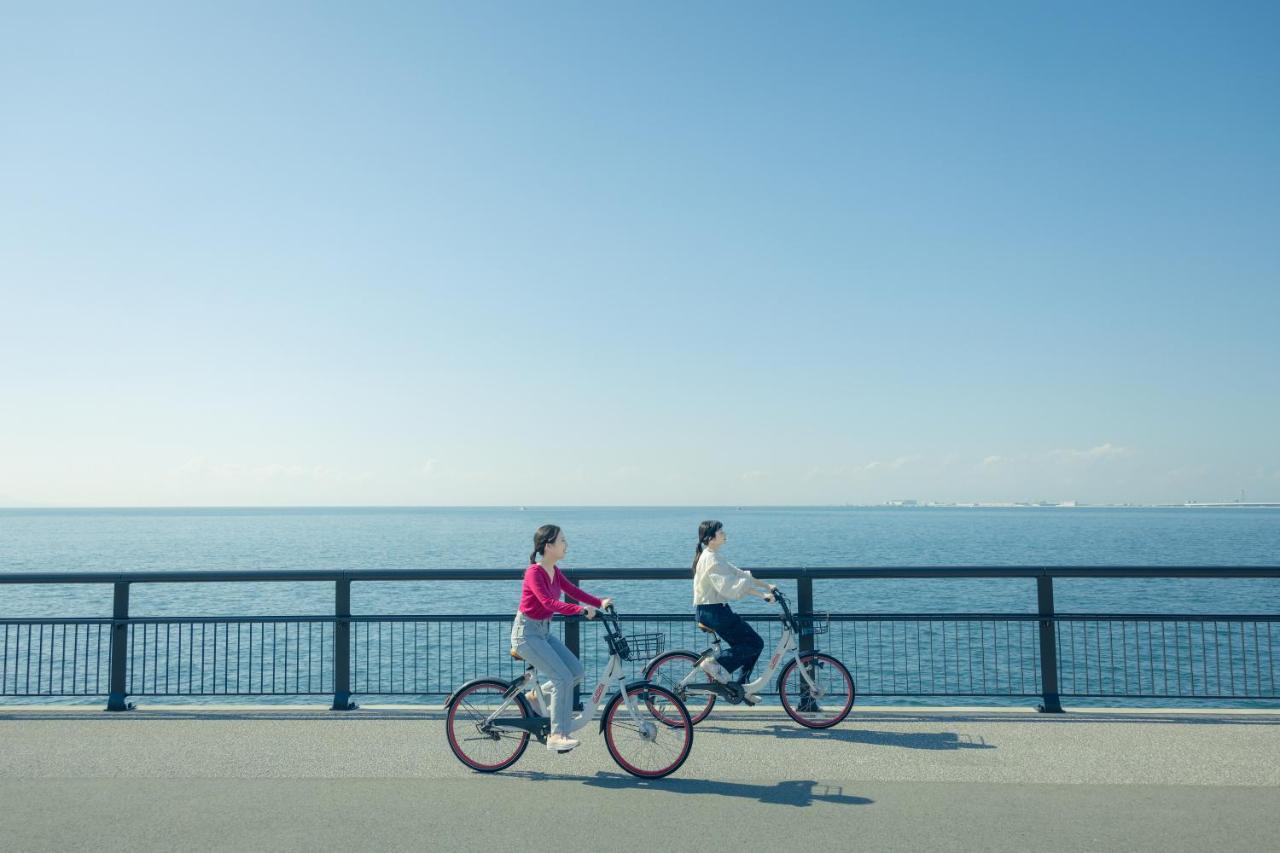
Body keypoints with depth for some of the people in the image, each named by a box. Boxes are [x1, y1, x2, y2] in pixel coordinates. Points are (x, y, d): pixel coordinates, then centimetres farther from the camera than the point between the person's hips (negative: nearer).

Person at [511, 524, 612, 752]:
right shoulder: (534, 572, -21)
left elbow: (573, 591, 2)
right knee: (563, 677, -17)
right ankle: (557, 736, -11)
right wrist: (581, 609, -43)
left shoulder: (554, 571, 6)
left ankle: (535, 698, 17)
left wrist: (600, 602, -12)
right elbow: (549, 602, -33)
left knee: (577, 671, 1)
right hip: (527, 633, -9)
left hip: (543, 631, 9)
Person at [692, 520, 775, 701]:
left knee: (750, 644, 12)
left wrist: (767, 586, 10)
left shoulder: (714, 556, 15)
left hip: (713, 609, 10)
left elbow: (739, 574, 16)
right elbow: (732, 586, -25)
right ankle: (715, 663, -9)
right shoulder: (711, 559, -17)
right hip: (712, 610, -10)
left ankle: (741, 686, 15)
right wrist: (763, 595, -27)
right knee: (755, 644, -7)